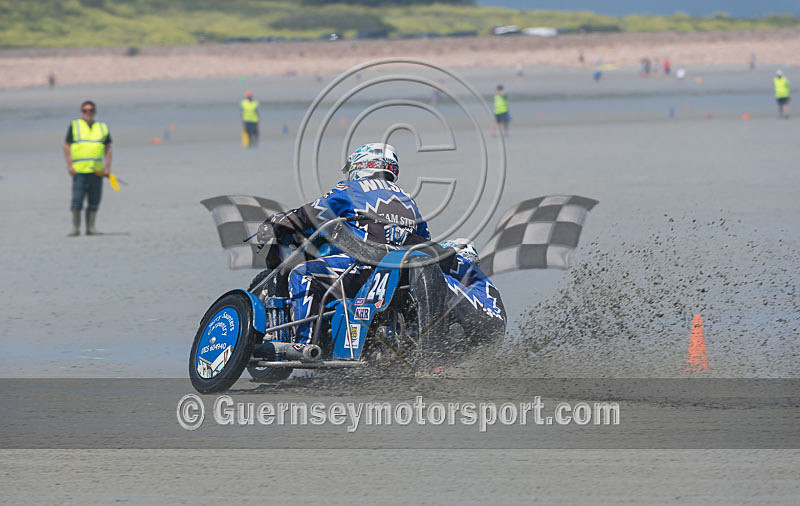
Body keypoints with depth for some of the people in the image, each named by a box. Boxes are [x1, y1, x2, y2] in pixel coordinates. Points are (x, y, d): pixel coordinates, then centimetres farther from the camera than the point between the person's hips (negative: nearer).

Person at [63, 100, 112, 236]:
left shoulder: (102, 128, 14)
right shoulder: (74, 126, 7)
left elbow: (108, 148, 15)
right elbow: (67, 146, 5)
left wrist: (107, 167, 5)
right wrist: (69, 165, -6)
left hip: (97, 171, 3)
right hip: (79, 170, -2)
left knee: (94, 201, 3)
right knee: (77, 199, -7)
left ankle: (90, 227, 10)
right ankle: (75, 227, -1)